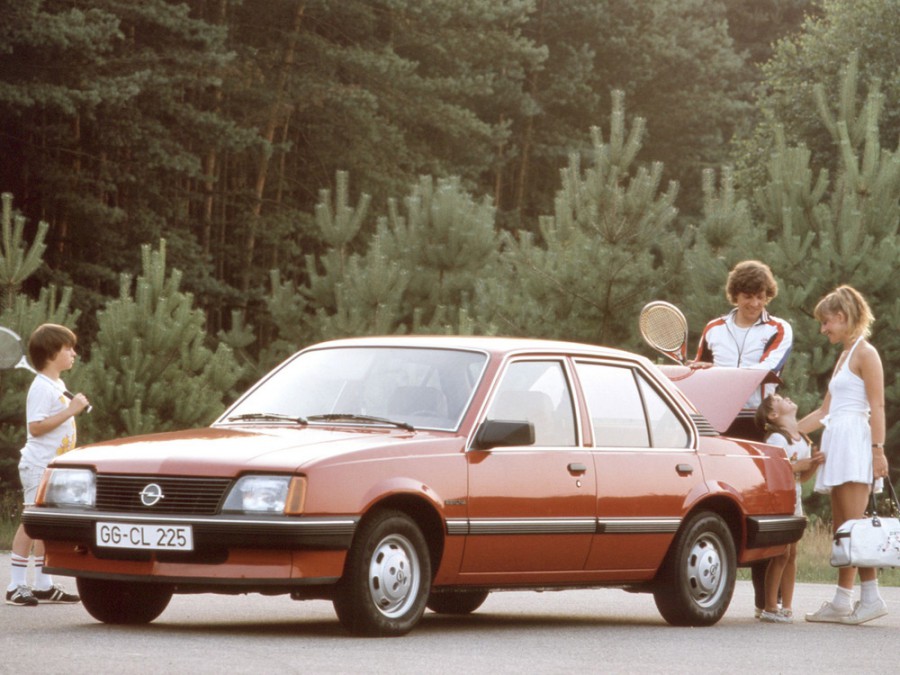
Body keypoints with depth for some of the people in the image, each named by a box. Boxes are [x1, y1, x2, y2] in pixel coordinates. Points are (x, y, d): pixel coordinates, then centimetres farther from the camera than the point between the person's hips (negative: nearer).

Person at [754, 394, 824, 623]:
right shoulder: (776, 439, -12)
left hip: (794, 499, 8)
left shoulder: (803, 440, 14)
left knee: (792, 553, 7)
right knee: (782, 553, -11)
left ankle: (787, 606, 11)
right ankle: (770, 608, -8)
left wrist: (814, 464, 0)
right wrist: (796, 466, -20)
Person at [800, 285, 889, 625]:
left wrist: (878, 450, -18)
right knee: (841, 528, 2)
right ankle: (842, 602, -1)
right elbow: (824, 411, 24)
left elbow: (877, 406, -11)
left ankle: (871, 597, -13)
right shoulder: (844, 357, 22)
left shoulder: (865, 353, -4)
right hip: (837, 444, 9)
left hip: (854, 441, -9)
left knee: (852, 524, -12)